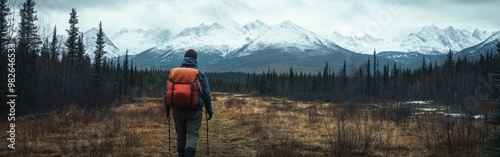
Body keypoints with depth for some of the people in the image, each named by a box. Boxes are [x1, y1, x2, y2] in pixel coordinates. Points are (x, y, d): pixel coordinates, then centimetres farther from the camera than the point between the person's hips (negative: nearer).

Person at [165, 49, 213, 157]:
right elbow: (206, 94, -2)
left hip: (178, 111, 3)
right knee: (193, 136, -2)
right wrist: (209, 110, 7)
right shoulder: (200, 74, -1)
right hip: (194, 111, -2)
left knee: (180, 136, 17)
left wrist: (167, 110, 15)